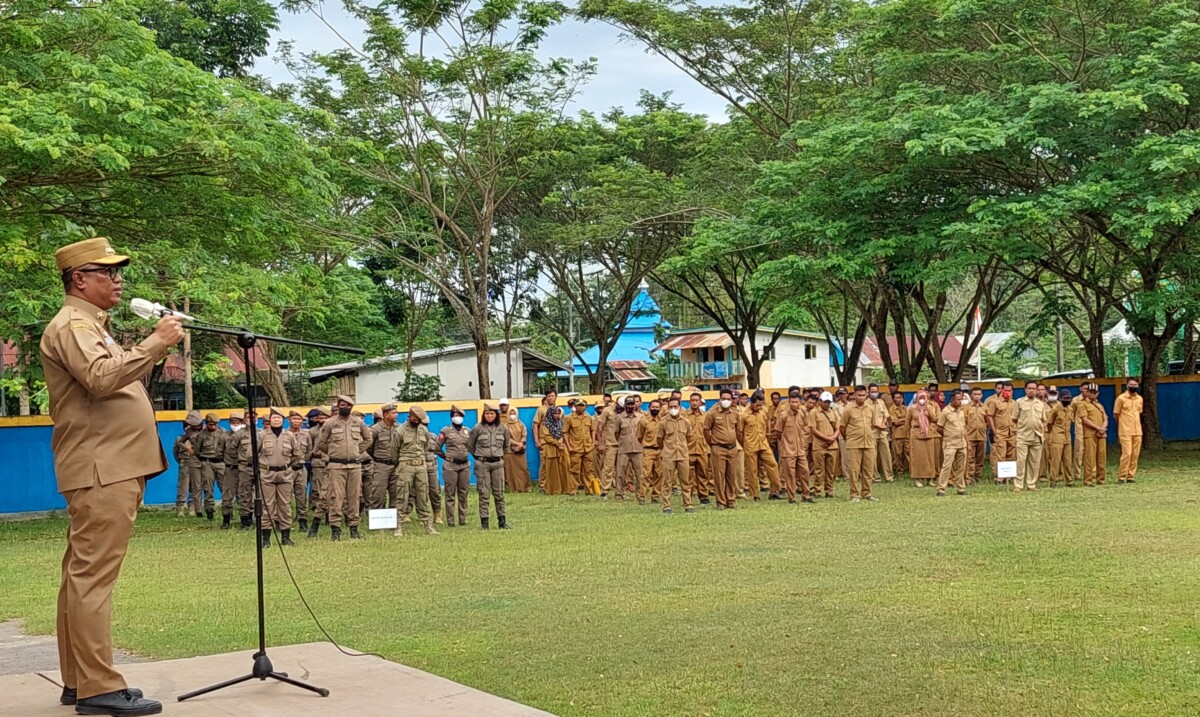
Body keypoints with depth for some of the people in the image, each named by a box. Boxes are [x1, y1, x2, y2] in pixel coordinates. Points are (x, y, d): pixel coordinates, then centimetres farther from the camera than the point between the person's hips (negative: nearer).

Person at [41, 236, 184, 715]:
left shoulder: (90, 326, 24)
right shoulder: (72, 325, -8)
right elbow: (102, 378, -25)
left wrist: (155, 345, 15)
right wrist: (156, 343, -20)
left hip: (111, 470, 11)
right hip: (100, 472, -11)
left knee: (83, 576, 11)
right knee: (93, 577, -11)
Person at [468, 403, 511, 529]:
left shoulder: (503, 429, 4)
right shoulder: (478, 428, -4)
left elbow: (506, 445, 19)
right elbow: (470, 445, 7)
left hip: (498, 463, 2)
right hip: (482, 464, -2)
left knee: (499, 493, 5)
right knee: (484, 494, 0)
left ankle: (502, 521, 10)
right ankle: (484, 522, 4)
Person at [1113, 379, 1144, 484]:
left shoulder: (1139, 399, 11)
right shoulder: (1121, 398, -5)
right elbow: (1115, 415, 1)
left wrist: (1136, 425, 14)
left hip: (1137, 432, 5)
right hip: (1125, 432, -5)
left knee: (1135, 455, 3)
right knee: (1127, 453, -12)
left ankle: (1130, 476, 10)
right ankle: (1121, 477, -7)